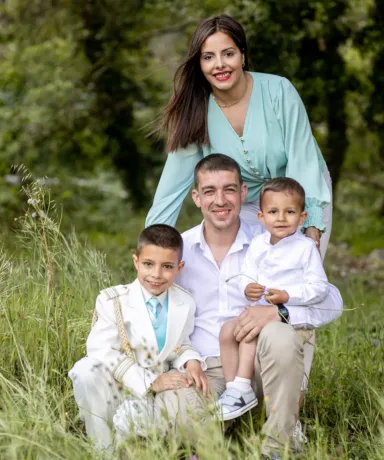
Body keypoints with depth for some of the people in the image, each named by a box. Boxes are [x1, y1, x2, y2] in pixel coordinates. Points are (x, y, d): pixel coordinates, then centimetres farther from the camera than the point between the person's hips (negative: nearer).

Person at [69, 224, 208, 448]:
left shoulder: (185, 303, 1)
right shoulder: (113, 301, -10)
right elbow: (102, 351, -16)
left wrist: (191, 362, -10)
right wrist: (149, 381, -23)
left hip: (156, 395, 2)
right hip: (115, 387, -2)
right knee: (86, 370, -33)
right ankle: (103, 447, -14)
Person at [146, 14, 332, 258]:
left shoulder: (278, 91, -23)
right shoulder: (196, 111, -16)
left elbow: (304, 161, -22)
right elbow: (173, 185, -15)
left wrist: (313, 235, -27)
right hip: (249, 207, 2)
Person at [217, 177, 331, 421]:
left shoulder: (306, 248, -7)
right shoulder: (257, 245, 9)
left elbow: (320, 288, -11)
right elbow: (247, 276, 14)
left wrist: (286, 296, -22)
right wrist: (248, 287, -11)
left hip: (291, 312, -6)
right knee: (227, 330, -16)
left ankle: (242, 388, -28)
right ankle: (232, 387, -12)